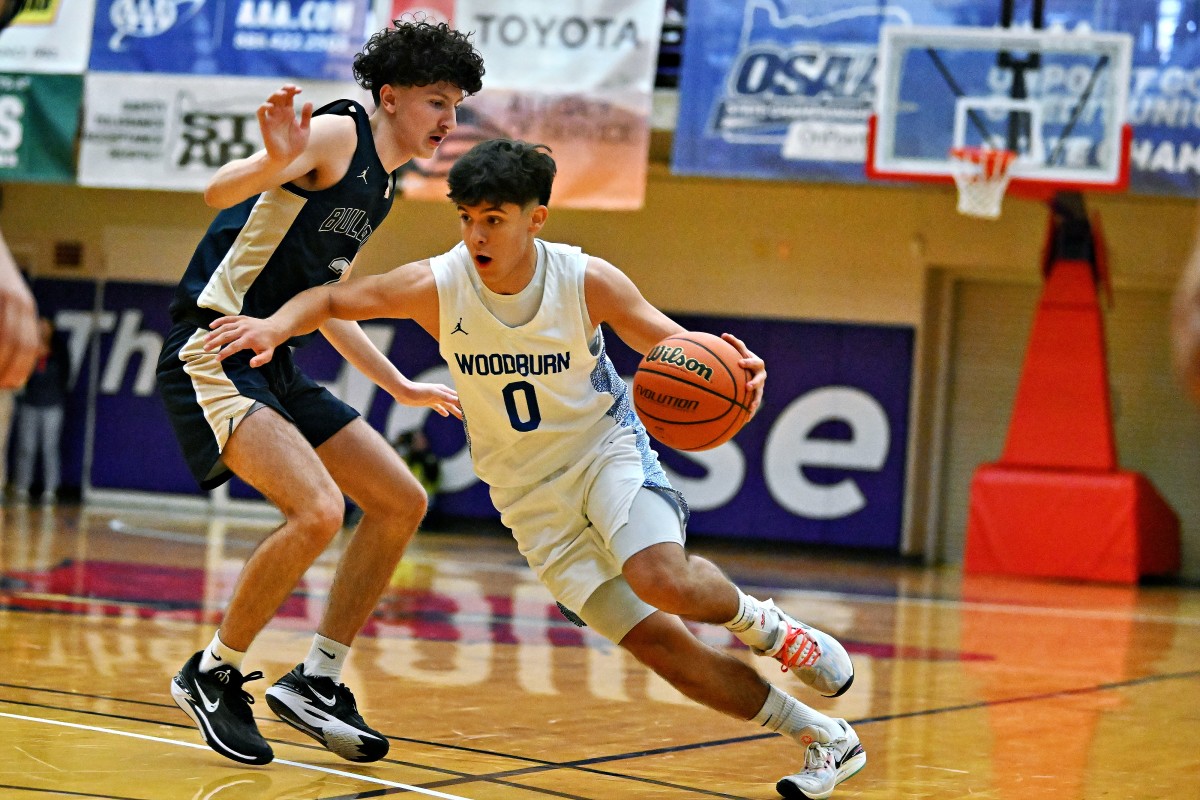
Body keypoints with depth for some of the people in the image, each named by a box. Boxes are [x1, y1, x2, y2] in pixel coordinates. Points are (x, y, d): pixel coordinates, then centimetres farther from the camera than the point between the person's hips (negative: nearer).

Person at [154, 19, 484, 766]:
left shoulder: (380, 187, 17)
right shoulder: (337, 134, -11)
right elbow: (220, 191, -25)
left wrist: (401, 387, 34)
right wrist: (278, 160, -47)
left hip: (274, 367, 10)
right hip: (212, 354, -10)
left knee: (402, 501, 10)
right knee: (318, 509, -25)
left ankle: (317, 681, 17)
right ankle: (213, 675, -5)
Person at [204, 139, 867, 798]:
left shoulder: (587, 281, -17)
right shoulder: (438, 286, -15)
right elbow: (330, 299, -6)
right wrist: (278, 324, -28)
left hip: (608, 448, -2)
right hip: (531, 496, 2)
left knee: (663, 581, -34)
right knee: (658, 644, -6)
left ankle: (758, 620, 1)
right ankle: (824, 740, 8)